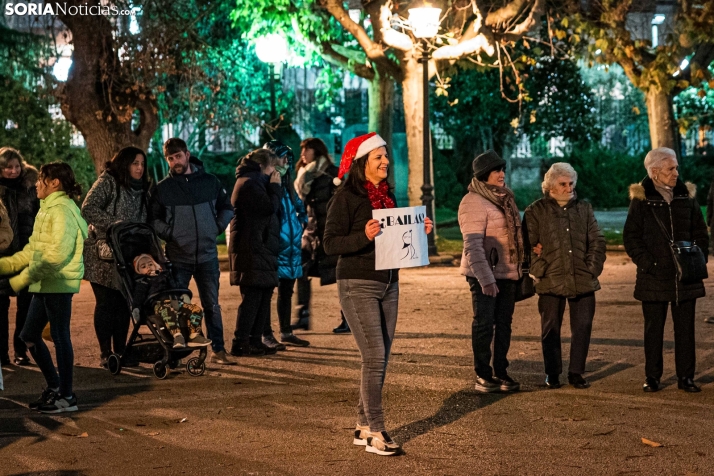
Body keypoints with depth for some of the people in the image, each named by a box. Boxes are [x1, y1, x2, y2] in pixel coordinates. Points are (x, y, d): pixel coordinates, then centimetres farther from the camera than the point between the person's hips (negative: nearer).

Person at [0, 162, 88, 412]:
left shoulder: (61, 211, -14)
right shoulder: (48, 210, 18)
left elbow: (55, 255, -22)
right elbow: (33, 250, 20)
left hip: (59, 283, -10)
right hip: (45, 284, 10)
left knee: (60, 337, -4)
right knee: (29, 335, 14)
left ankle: (66, 397, 4)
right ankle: (54, 386, 24)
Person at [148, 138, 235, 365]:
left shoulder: (210, 181, 3)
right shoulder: (162, 188, -1)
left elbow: (227, 208, 15)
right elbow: (153, 219, 6)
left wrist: (217, 228, 3)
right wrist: (169, 234, -6)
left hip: (207, 255, 1)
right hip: (177, 257, -1)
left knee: (212, 305, 8)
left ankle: (218, 350, 15)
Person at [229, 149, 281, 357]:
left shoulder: (254, 182, 22)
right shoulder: (249, 183, -11)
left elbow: (271, 209, 23)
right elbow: (270, 207, -17)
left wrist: (274, 187, 12)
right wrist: (275, 186, -6)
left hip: (261, 248, 11)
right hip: (252, 249, -11)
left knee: (263, 294, 10)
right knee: (252, 297, -10)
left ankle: (255, 341, 14)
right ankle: (241, 344, -8)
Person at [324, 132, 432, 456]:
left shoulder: (388, 195, 12)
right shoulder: (346, 197, -10)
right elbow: (331, 244, -14)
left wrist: (419, 230, 2)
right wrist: (364, 236, -28)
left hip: (388, 285, 8)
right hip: (358, 286, -7)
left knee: (380, 360, 9)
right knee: (375, 357, -10)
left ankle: (363, 426, 20)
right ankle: (376, 433, -3)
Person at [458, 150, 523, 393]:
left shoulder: (504, 198, 12)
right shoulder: (474, 202, -14)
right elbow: (472, 245, -21)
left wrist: (519, 269, 13)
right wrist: (485, 279, -26)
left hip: (507, 273, 7)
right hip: (485, 275, -7)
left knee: (504, 323, 10)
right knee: (484, 323, -1)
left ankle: (501, 372, 18)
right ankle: (483, 376, 7)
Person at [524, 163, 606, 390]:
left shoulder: (584, 209, 13)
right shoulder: (536, 211, 2)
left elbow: (597, 241, 14)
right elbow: (528, 245, 0)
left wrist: (593, 268, 3)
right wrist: (539, 271, -8)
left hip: (583, 281, 3)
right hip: (551, 282, -3)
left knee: (583, 327, 2)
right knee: (551, 329, 4)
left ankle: (576, 372, 13)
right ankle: (552, 374, 15)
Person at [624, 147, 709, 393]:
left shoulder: (686, 196, 6)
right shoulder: (641, 199, -3)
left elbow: (701, 233, 12)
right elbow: (630, 237, -3)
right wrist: (646, 263, -13)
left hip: (685, 277, 2)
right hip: (654, 278, -2)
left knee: (685, 328, 6)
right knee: (654, 329, 6)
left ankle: (686, 377, 13)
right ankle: (652, 377, 14)